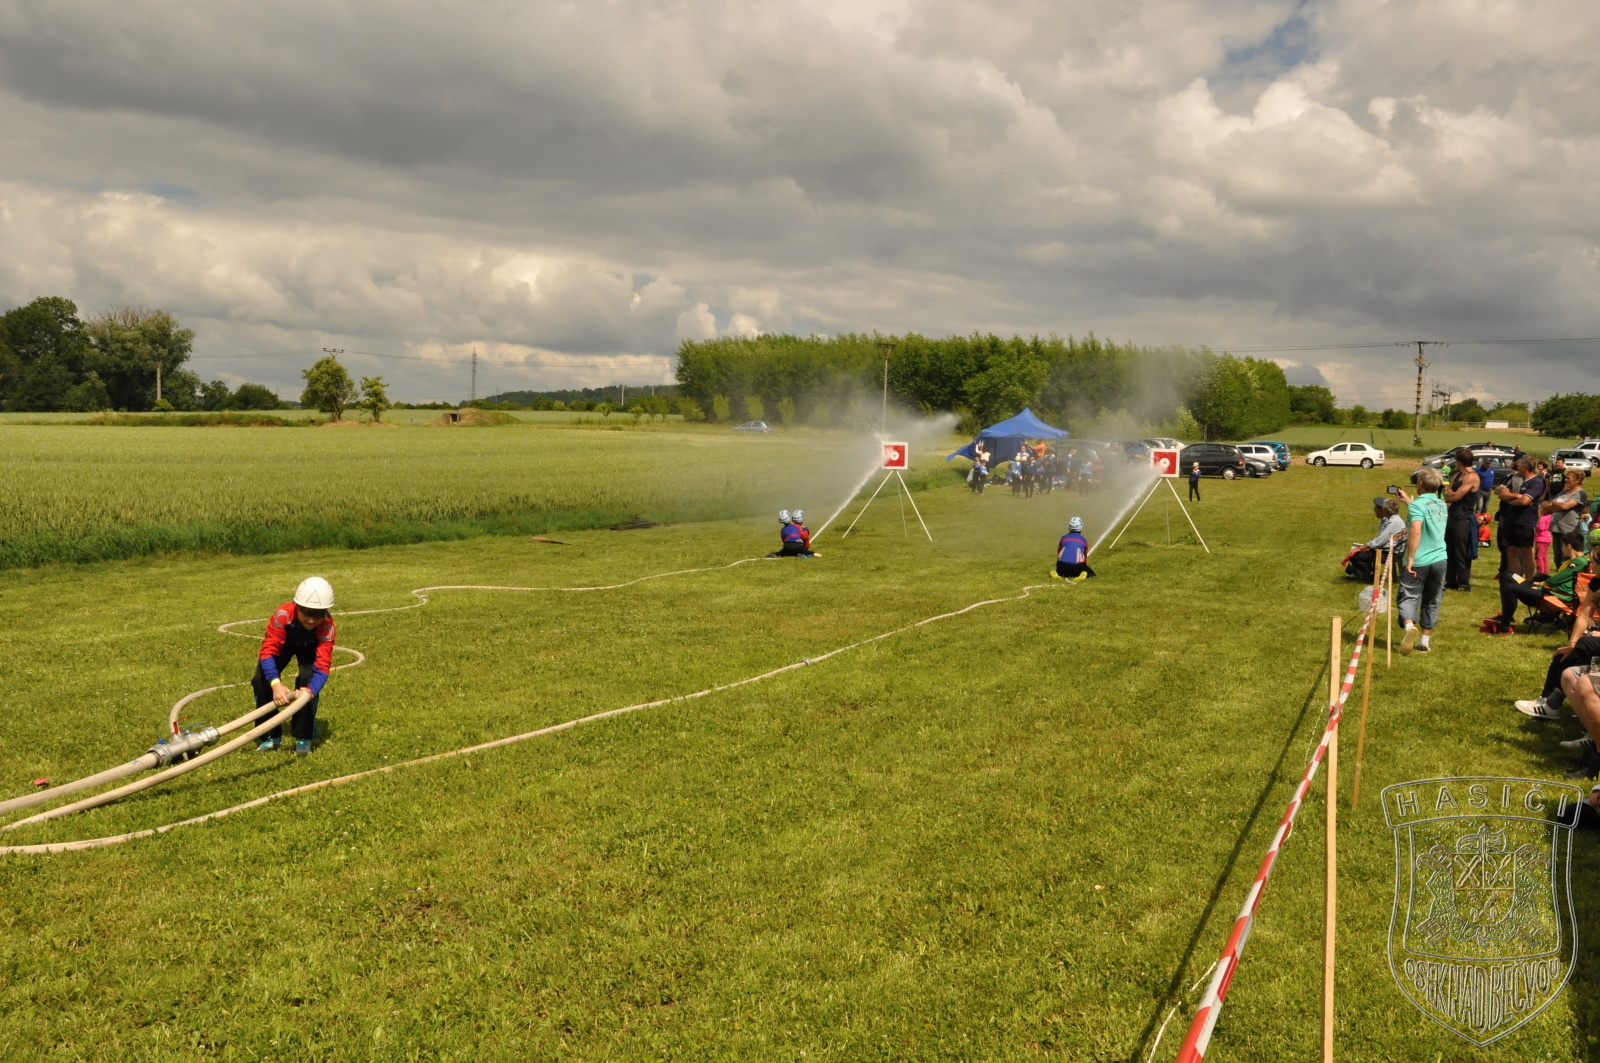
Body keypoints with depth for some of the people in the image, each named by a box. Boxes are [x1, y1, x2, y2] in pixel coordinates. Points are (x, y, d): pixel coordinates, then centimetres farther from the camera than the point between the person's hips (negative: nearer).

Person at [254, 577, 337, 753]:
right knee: (261, 679, -19)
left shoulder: (327, 626, -37)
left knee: (308, 679, -25)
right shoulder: (283, 615, -41)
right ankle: (270, 736, 0)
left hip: (309, 647, 0)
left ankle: (303, 737, -6)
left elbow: (322, 665, -40)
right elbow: (268, 651, -41)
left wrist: (311, 690, -60)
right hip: (283, 643, 0)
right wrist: (276, 684, -57)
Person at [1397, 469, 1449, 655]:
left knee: (1409, 597, -1)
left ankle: (1410, 626, -29)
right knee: (1431, 602, 13)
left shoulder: (1417, 505, -12)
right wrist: (1409, 502, 37)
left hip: (1419, 562, -6)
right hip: (1440, 559, 6)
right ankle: (1425, 641, 16)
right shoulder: (1442, 505, 11)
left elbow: (1416, 530, -25)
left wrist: (1410, 558, -25)